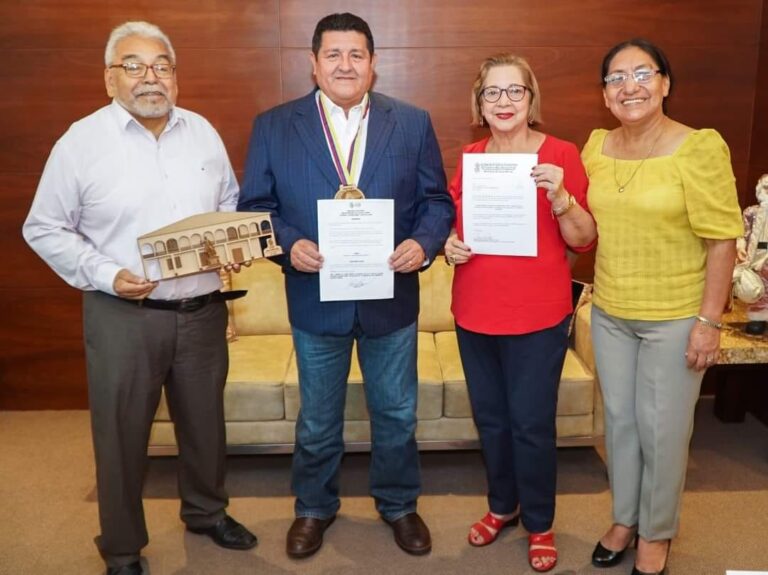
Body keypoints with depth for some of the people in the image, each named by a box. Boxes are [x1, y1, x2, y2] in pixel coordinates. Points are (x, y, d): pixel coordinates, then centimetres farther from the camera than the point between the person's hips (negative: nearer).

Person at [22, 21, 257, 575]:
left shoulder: (203, 132, 5)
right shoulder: (81, 142, -7)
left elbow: (231, 206, 15)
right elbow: (45, 229, -4)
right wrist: (105, 275, -16)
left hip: (202, 310, 4)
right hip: (122, 315, -3)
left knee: (205, 421, 18)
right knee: (122, 434, 9)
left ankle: (207, 511, 42)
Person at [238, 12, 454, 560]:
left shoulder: (412, 123, 0)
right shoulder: (273, 126, -2)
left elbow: (436, 200, 1)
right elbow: (255, 205, -1)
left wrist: (424, 243, -18)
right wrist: (288, 244, -19)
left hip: (392, 296, 1)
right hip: (316, 298, 0)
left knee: (397, 414, 16)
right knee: (318, 420, 16)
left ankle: (398, 503, 40)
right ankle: (314, 507, 40)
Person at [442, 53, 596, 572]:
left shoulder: (561, 154, -6)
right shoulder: (469, 157, 5)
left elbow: (584, 240, -7)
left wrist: (560, 195, -24)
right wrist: (450, 245, -4)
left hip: (538, 316, -4)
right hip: (474, 312, 4)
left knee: (532, 422, 5)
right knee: (490, 417, 16)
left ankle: (540, 523, 28)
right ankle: (502, 505, 38)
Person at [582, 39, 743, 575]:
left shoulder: (699, 148, -14)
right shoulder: (596, 147, 2)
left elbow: (722, 240, -13)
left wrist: (709, 320, -15)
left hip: (675, 319, -5)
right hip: (610, 314, 5)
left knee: (662, 428, 8)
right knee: (619, 419, 17)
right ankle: (625, 518, 37)